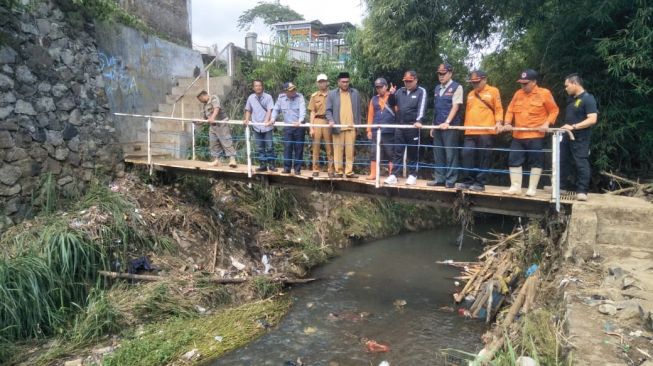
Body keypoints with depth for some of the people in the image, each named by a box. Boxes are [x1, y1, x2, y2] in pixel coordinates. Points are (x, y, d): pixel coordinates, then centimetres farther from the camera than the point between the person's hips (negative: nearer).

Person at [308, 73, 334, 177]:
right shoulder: (314, 96, 10)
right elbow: (312, 112, 8)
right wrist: (311, 127, 1)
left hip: (328, 122, -1)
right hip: (317, 122, 1)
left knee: (329, 148, -2)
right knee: (316, 147, 2)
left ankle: (330, 170, 3)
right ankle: (315, 170, 9)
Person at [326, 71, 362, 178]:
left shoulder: (355, 93, 13)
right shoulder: (332, 94, 8)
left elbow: (358, 110, 15)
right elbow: (328, 110, 6)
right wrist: (330, 120, -12)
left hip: (351, 127, 1)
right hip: (338, 127, -1)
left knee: (350, 150, -1)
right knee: (338, 150, 0)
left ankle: (349, 171, 4)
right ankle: (338, 171, 7)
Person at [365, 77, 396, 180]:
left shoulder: (392, 97, 3)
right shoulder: (374, 99, 13)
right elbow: (370, 115, 10)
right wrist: (369, 130, 5)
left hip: (389, 131, -3)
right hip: (376, 131, 3)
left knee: (390, 153, 3)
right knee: (374, 153, 4)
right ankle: (373, 174, 9)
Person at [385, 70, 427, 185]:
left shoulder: (421, 91, -1)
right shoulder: (400, 91, 13)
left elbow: (421, 107, -14)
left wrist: (418, 121, -28)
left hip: (413, 127, -4)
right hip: (399, 126, 4)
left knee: (412, 153, 4)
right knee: (397, 152, 3)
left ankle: (412, 175, 12)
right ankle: (393, 175, 4)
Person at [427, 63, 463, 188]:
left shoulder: (456, 87, -3)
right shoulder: (437, 89, 16)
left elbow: (455, 106, -12)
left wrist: (447, 122, -20)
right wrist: (433, 126, 15)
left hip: (450, 126, -6)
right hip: (438, 126, 7)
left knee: (450, 153, -3)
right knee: (438, 153, 8)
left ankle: (450, 180, 3)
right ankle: (439, 178, 16)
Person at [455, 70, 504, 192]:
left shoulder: (493, 91, 4)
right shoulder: (470, 94, 20)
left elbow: (498, 109, 1)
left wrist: (498, 122, -13)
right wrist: (466, 126, 18)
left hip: (486, 132, -5)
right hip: (470, 132, 5)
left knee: (483, 158, -2)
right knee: (467, 155, 0)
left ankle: (480, 183, 4)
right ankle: (466, 181, 8)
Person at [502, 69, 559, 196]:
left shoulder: (544, 93, -4)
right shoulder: (518, 94, 9)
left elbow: (554, 110, 0)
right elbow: (510, 110, 13)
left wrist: (547, 123, -12)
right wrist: (507, 123, -2)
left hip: (536, 136, -4)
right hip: (518, 136, 5)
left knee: (536, 162, 2)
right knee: (514, 161, 4)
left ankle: (532, 189, 9)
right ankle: (515, 187, 12)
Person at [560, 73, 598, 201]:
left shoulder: (588, 99, -13)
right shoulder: (572, 99, 13)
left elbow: (592, 119, -21)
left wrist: (573, 126, -25)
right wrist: (566, 127, 14)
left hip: (580, 138, -9)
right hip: (568, 136, 9)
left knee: (581, 163, -4)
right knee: (562, 161, 13)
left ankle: (582, 190, 2)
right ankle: (562, 185, 24)